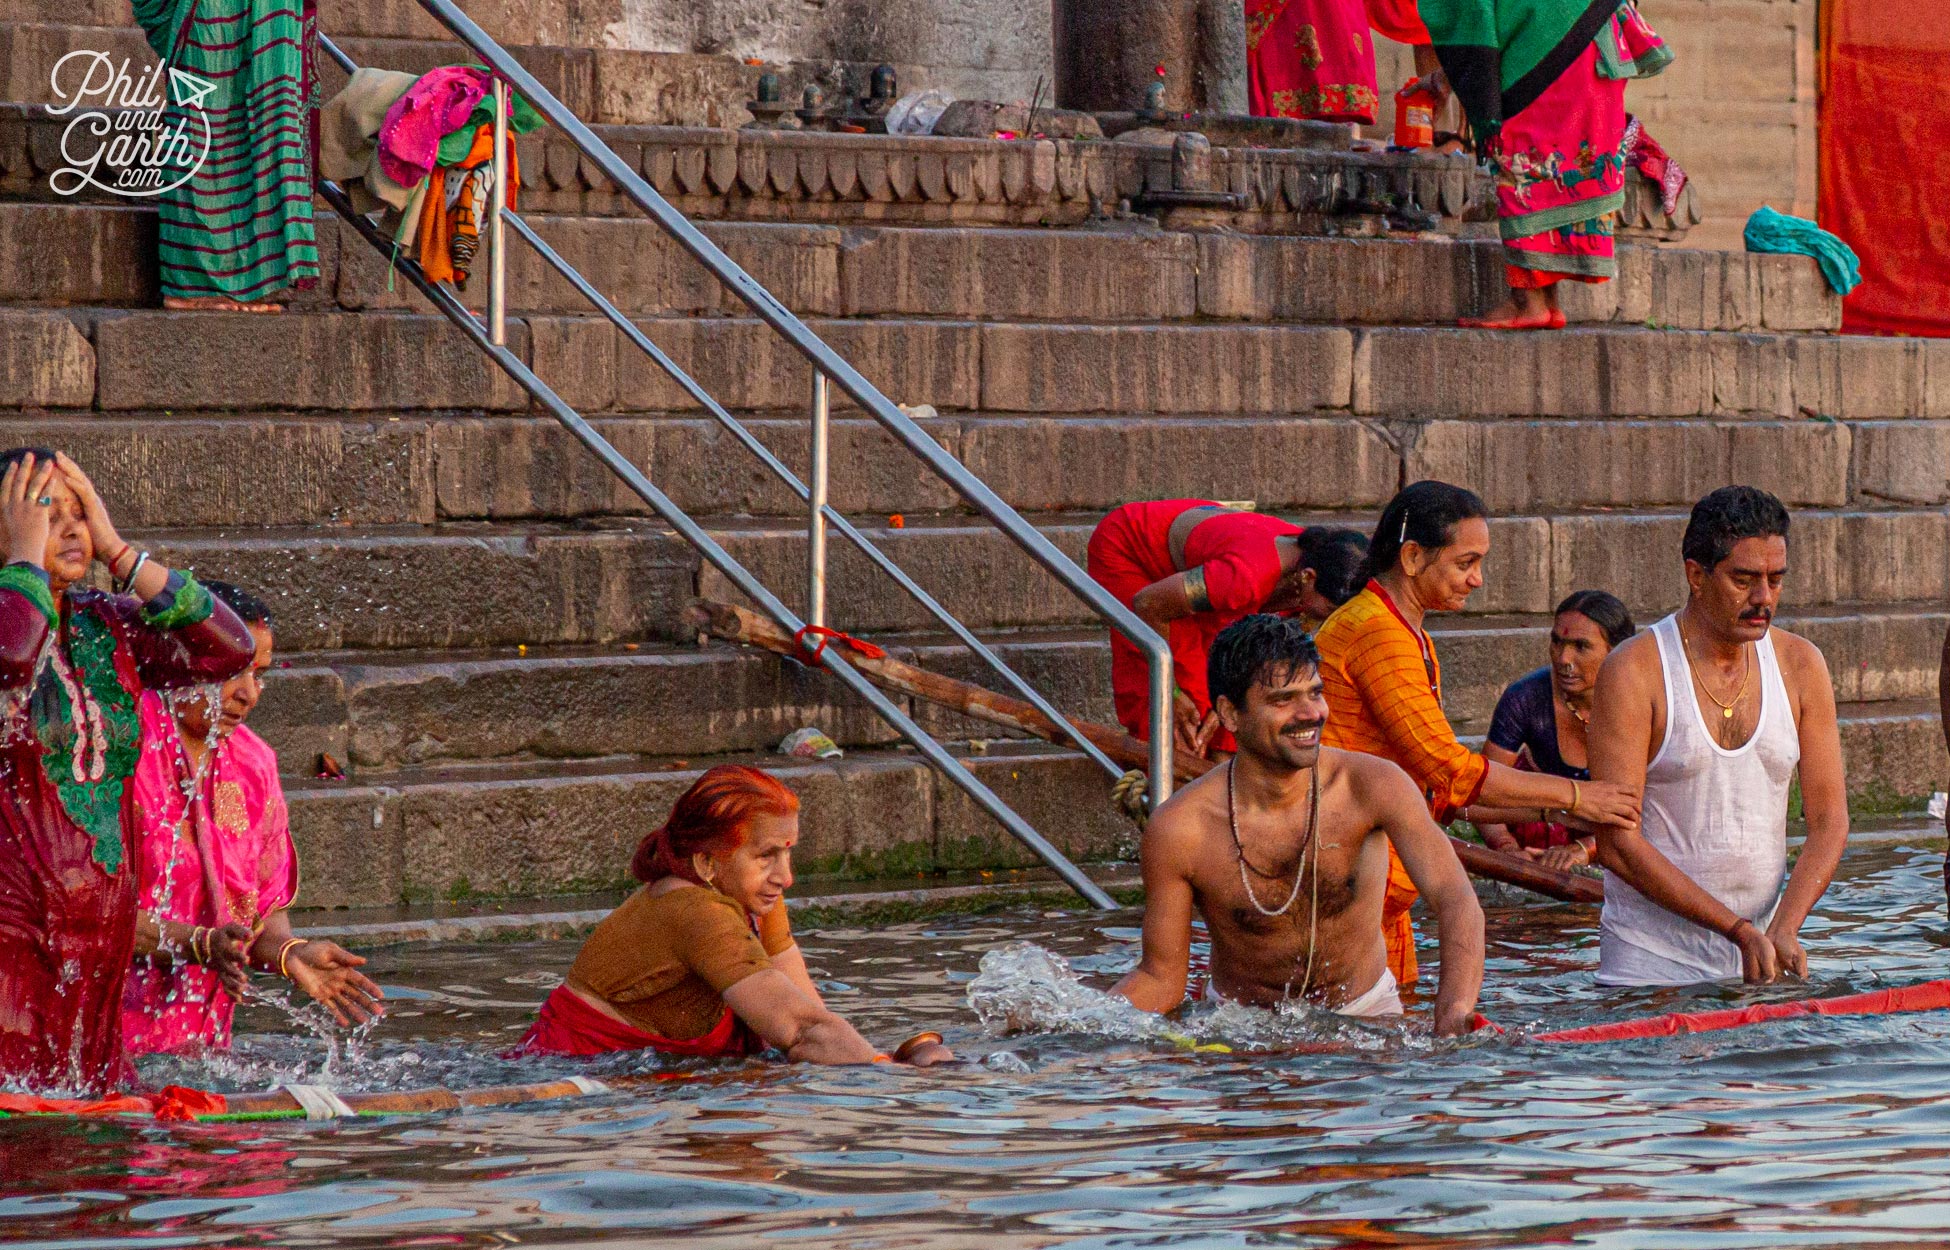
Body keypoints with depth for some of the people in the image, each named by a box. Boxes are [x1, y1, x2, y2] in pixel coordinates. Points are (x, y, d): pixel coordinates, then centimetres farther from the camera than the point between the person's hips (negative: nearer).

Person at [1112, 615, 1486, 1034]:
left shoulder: (1372, 786, -15)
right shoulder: (1177, 830, -16)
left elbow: (1456, 901, -24)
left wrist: (1453, 1017, -42)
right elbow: (1160, 978, -6)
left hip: (1364, 1014, 0)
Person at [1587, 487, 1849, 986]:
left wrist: (1783, 930, -14)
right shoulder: (1633, 673, -9)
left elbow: (1829, 821, 3)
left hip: (1760, 952, 4)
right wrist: (1740, 930, -18)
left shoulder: (1800, 667, 5)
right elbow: (1617, 844, -15)